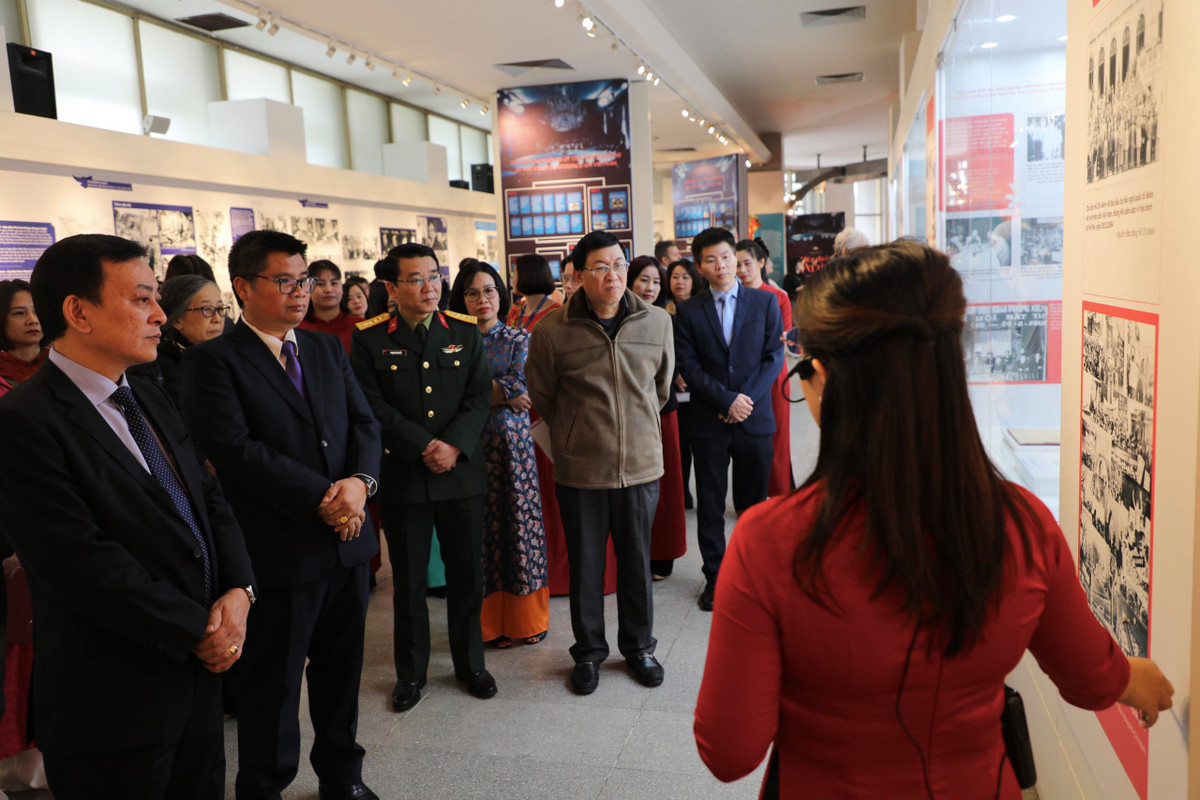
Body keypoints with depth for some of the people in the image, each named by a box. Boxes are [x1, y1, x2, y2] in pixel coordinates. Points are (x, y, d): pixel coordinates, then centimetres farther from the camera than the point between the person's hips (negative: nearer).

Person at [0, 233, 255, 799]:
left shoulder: (148, 398, 9)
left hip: (199, 673, 7)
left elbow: (209, 497, 9)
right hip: (114, 704, -7)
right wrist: (199, 631, -15)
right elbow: (87, 566, -23)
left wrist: (239, 589, -7)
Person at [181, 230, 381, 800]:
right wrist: (321, 498, -19)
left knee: (341, 669, 19)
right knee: (272, 688, 10)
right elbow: (236, 449, -18)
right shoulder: (212, 360, -8)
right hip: (279, 553, -6)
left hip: (348, 539, 6)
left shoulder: (327, 349, 11)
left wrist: (360, 481, -12)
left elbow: (363, 422, 8)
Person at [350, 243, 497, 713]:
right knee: (408, 580, 9)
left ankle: (470, 663, 30)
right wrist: (424, 446, -15)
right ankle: (411, 672, 27)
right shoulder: (369, 338, -2)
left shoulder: (466, 332, 5)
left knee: (467, 573, 10)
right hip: (402, 476, -1)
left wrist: (454, 446, -15)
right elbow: (373, 406, -8)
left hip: (462, 473, 2)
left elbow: (480, 397, 0)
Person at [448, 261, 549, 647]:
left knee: (520, 521, 6)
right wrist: (502, 395, -13)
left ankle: (527, 617, 21)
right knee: (484, 527, 5)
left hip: (513, 441, 0)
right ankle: (494, 619, 19)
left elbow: (520, 385, -11)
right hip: (471, 445, 0)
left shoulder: (519, 339, 3)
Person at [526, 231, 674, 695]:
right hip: (580, 471, -2)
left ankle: (638, 646, 35)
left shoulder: (656, 323, -1)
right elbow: (541, 396, 6)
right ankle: (589, 652, 31)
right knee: (585, 568, 11)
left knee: (637, 564, 14)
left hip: (641, 466, 2)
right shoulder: (552, 331, -10)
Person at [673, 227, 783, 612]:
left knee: (754, 503, 9)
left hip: (755, 419, 0)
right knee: (710, 506, 6)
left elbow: (773, 356, 1)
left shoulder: (765, 302, 5)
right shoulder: (688, 312, 3)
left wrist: (746, 399, -10)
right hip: (709, 421, 0)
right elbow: (689, 366, -3)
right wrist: (727, 400, -12)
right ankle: (715, 577, 19)